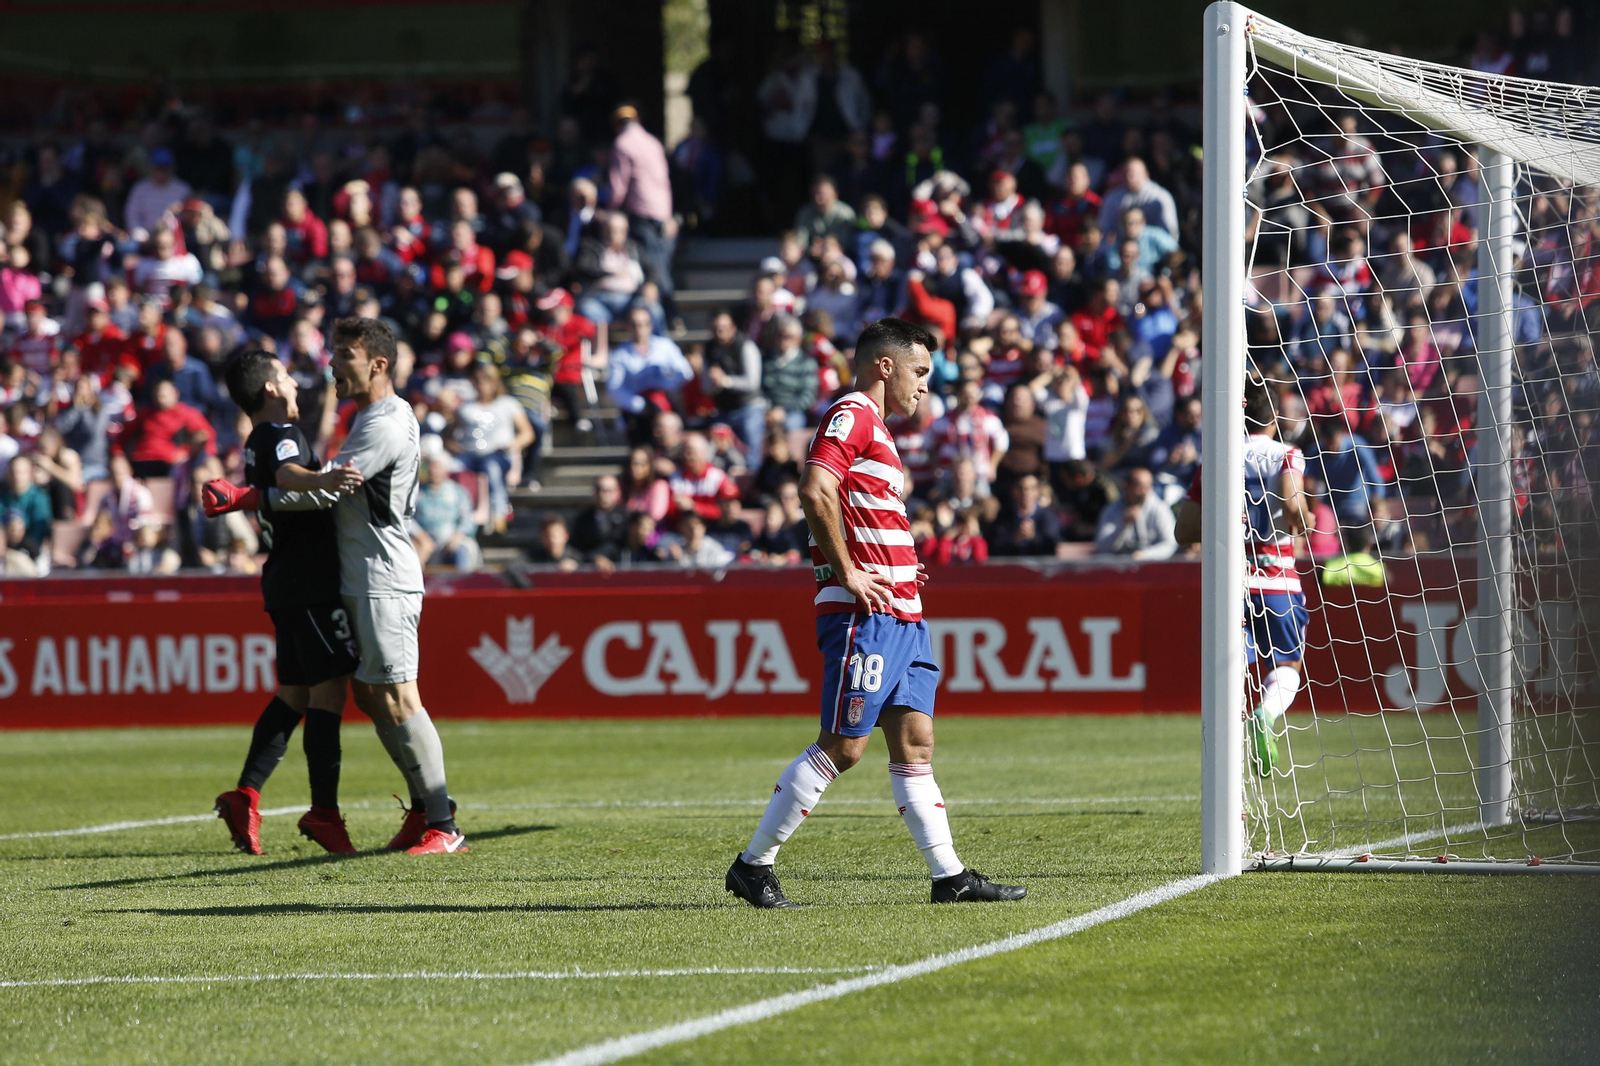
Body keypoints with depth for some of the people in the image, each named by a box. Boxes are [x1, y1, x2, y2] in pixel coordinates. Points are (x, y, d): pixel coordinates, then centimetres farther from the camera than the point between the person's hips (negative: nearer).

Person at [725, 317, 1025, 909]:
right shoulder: (850, 415, -8)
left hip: (901, 616, 10)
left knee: (915, 742, 7)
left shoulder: (872, 427, 23)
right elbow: (815, 491, -23)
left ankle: (949, 875, 6)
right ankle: (752, 864, -3)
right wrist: (848, 574, -20)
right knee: (843, 746, -8)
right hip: (863, 615, -10)